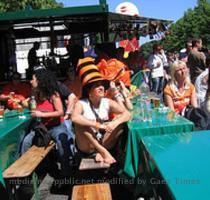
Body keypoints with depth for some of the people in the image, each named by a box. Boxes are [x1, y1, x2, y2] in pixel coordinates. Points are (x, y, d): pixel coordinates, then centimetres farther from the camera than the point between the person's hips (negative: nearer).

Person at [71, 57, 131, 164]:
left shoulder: (108, 102, -4)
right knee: (80, 123, -29)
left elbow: (127, 114, -10)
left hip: (105, 143, 3)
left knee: (120, 120, -14)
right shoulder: (81, 104, -14)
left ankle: (101, 151, -13)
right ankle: (104, 152, -25)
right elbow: (74, 117, -36)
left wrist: (114, 123, -30)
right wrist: (98, 125, -41)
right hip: (87, 147, -3)